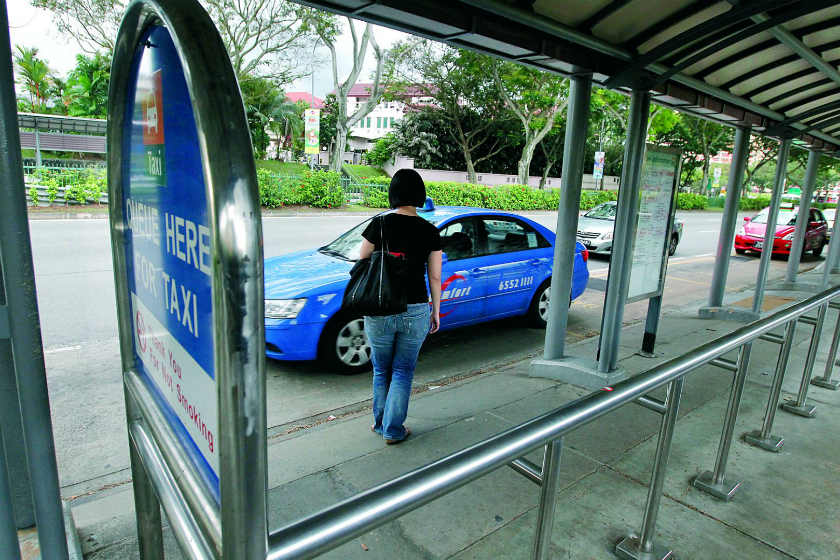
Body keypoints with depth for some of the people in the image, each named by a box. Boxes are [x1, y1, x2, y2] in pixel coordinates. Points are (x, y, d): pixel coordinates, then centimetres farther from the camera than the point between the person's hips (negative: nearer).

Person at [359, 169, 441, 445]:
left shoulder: (379, 225, -7)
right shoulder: (430, 232, -4)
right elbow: (435, 278, 0)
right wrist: (436, 312, 11)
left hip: (379, 311, 0)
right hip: (415, 312, 0)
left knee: (381, 371, 19)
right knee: (403, 372, 16)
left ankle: (381, 423, 33)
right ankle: (393, 430, 23)